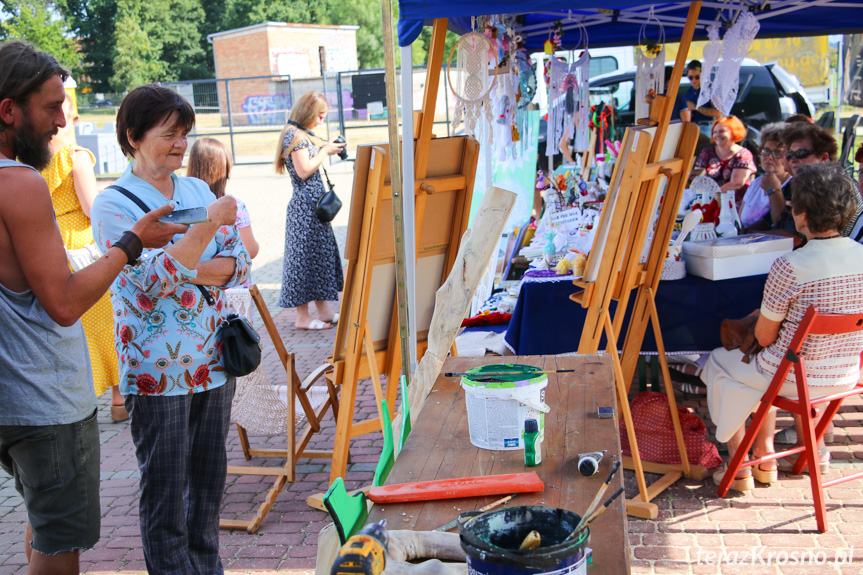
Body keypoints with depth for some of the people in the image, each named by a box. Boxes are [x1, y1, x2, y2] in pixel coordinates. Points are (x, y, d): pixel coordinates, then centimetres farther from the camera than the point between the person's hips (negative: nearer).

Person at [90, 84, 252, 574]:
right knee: (165, 488, 4)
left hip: (214, 358, 5)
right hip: (158, 368, -5)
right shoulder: (113, 204, -8)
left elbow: (240, 263, 5)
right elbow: (154, 280, -18)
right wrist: (207, 226, -25)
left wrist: (192, 271, -13)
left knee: (210, 477, 16)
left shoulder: (198, 190, 8)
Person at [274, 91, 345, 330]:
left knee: (320, 254, 13)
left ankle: (324, 311, 21)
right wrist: (325, 151, -10)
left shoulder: (301, 135, 17)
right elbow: (304, 170, -20)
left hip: (314, 204, 11)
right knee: (305, 256, -4)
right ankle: (302, 317, 5)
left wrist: (325, 148, 11)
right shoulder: (295, 135, -14)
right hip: (305, 204, -11)